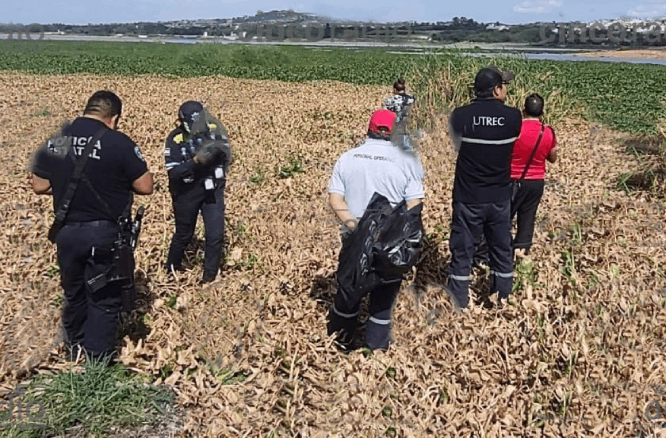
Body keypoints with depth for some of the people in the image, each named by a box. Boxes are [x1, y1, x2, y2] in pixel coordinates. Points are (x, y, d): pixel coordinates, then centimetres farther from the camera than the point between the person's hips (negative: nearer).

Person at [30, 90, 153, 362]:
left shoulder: (55, 140, 1)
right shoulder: (119, 143, -14)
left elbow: (40, 186, 7)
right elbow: (145, 187, -11)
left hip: (67, 232, 5)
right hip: (106, 233, -5)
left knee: (73, 294, 22)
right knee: (105, 298, 9)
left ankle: (75, 351, 41)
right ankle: (97, 361, 17)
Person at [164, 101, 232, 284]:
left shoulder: (213, 130, -7)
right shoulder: (175, 139, -16)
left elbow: (226, 157, 1)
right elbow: (173, 172, -22)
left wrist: (221, 149, -22)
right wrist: (196, 160, -34)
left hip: (212, 191, 3)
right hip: (186, 194, -2)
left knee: (216, 235, -1)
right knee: (184, 234, 14)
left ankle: (210, 276, 16)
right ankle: (172, 269, 39)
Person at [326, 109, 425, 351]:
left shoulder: (347, 157, 3)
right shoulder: (407, 159, -6)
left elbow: (335, 199, -4)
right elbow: (415, 205, -11)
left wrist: (352, 223, -12)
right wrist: (410, 240, -5)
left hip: (356, 240, 3)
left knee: (348, 294, 18)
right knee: (383, 301, 13)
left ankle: (337, 347, 35)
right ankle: (377, 350, 24)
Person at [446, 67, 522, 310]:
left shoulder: (459, 116, -12)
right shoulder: (513, 117, -7)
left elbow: (457, 145, 2)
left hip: (468, 198, -2)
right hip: (500, 198, 2)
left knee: (461, 253, 8)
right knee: (502, 252, 17)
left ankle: (458, 307, 16)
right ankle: (503, 302, 31)